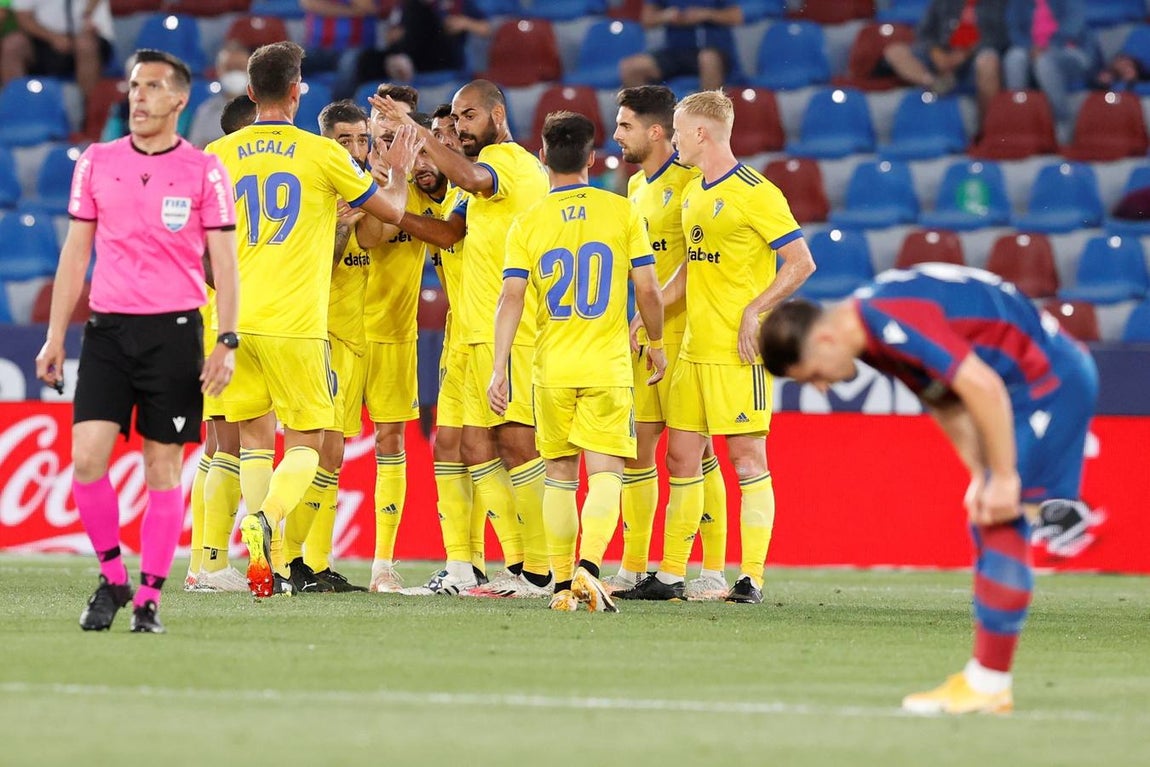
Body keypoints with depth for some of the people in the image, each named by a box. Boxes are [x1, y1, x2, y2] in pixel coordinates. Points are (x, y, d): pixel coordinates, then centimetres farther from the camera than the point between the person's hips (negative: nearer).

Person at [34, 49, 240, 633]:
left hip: (174, 332, -2)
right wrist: (55, 337, 8)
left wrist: (227, 342, -8)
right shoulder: (96, 163, 8)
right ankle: (111, 577, 8)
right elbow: (75, 253, 12)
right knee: (86, 456, -10)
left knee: (163, 465, 0)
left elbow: (224, 262, 1)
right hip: (107, 328, 2)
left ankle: (149, 598, 6)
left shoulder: (204, 171, 0)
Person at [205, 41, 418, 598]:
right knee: (306, 443, 5)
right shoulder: (321, 153, -3)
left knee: (254, 439, 14)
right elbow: (391, 210, 8)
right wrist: (400, 171, 27)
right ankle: (265, 520, -23)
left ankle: (270, 564, 6)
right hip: (295, 322, -3)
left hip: (235, 318, 3)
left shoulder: (219, 155, 5)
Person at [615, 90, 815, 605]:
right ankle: (671, 576, 13)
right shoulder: (693, 194, 15)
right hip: (694, 347, 8)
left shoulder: (755, 194, -11)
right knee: (681, 456, 8)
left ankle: (752, 578, -3)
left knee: (746, 460, -5)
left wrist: (754, 311, -18)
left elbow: (801, 264, -12)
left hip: (738, 350, -8)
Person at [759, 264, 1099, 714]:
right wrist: (981, 474, 6)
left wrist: (1004, 477, -23)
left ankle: (986, 683, -11)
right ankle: (988, 686, 12)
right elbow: (945, 400, 14)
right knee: (988, 526, 10)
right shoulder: (873, 337, 5)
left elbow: (982, 387, -29)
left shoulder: (895, 324, -26)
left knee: (1003, 524, -12)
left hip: (1051, 379, -10)